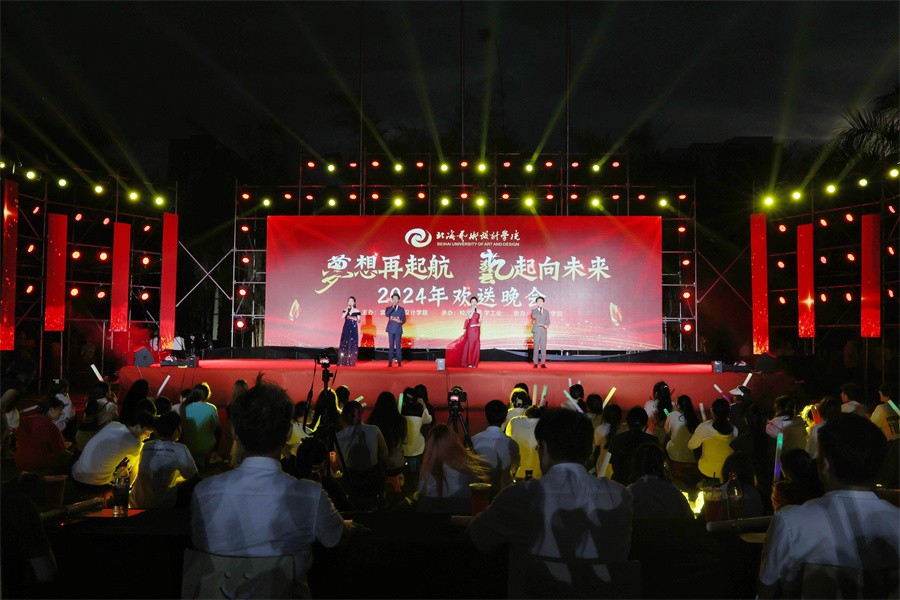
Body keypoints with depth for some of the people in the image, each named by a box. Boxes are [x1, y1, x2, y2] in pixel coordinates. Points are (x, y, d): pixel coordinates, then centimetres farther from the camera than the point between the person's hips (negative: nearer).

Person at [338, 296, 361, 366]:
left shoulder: (357, 311, 4)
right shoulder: (345, 310, 8)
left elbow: (359, 320, 5)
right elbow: (342, 317, -9)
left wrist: (354, 319, -13)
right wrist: (347, 310, -12)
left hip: (353, 329, -1)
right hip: (346, 328, 1)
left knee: (352, 344, -2)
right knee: (344, 343, -4)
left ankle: (351, 361, 2)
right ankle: (343, 361, -3)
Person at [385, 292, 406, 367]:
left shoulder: (401, 309, 8)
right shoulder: (388, 308, 8)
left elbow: (404, 320, 6)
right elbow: (386, 315, -13)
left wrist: (400, 321, -16)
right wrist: (393, 307, -17)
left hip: (398, 329, -1)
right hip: (391, 329, 1)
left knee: (398, 346, -2)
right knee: (391, 346, 2)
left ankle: (399, 362, 1)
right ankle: (390, 362, 3)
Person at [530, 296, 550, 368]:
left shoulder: (546, 311, 15)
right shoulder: (533, 310, 9)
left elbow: (548, 321, 10)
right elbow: (534, 316, -11)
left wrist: (547, 325, -11)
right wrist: (539, 309, -6)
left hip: (543, 331, 2)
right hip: (536, 331, -2)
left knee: (543, 347, -4)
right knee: (536, 347, -4)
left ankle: (543, 363, -2)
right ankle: (535, 363, -1)